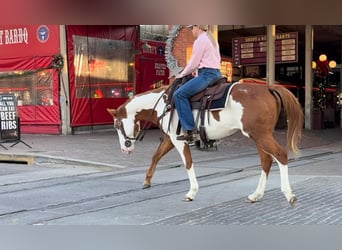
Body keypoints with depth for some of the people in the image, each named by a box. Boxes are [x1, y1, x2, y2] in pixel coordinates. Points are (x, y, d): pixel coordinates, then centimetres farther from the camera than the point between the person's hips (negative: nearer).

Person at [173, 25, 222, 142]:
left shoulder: (200, 40, -9)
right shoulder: (212, 40, 22)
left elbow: (194, 63, -10)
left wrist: (182, 74, 4)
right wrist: (194, 71, 20)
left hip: (206, 75, -11)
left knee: (179, 94, -14)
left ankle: (189, 130, -21)